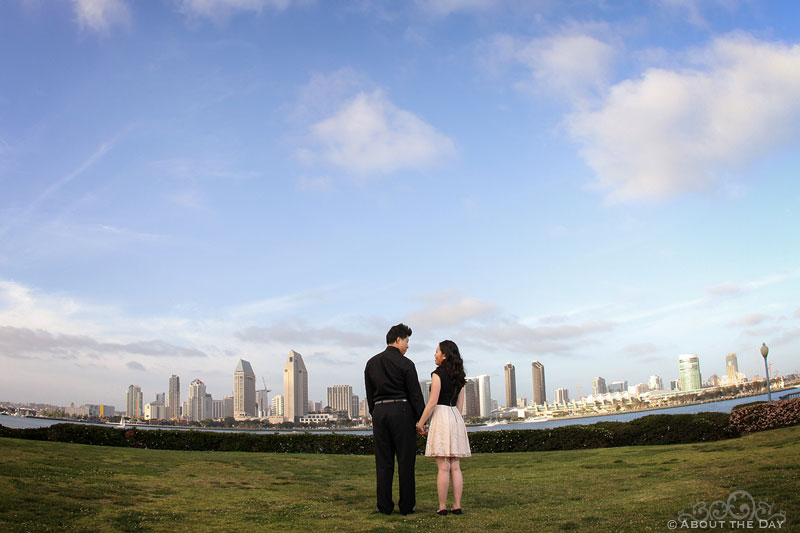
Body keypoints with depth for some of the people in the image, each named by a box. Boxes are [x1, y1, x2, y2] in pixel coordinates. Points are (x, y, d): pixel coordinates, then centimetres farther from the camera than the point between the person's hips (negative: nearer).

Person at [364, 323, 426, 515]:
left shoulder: (372, 363, 10)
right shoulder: (405, 363, -5)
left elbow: (369, 394, 12)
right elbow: (415, 394, -6)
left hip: (379, 411, 5)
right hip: (401, 410, -4)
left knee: (383, 461, 6)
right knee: (405, 460, 1)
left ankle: (385, 506, 6)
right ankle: (407, 505, 3)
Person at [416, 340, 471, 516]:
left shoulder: (438, 374, -8)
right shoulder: (459, 376, 14)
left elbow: (432, 402, -12)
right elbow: (460, 404, 15)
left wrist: (420, 423, -6)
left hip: (441, 416, -7)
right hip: (456, 418, 7)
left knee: (443, 467, -5)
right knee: (455, 466, 7)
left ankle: (442, 507, -2)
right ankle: (457, 506, 7)